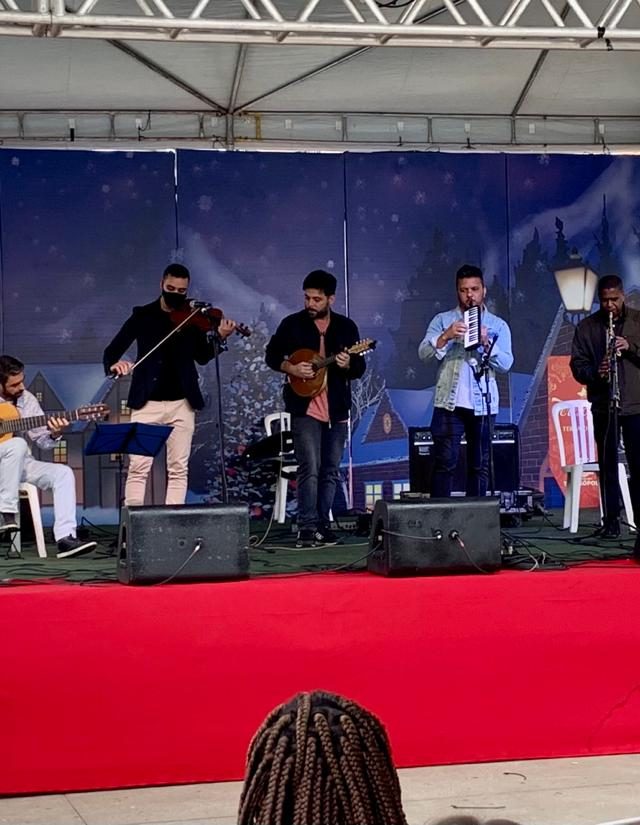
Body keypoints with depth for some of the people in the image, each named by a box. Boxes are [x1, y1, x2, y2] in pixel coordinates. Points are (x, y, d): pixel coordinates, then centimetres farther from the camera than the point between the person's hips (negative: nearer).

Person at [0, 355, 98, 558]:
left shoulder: (27, 399, 2)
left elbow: (41, 440, 6)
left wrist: (54, 434, -16)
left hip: (18, 465, 5)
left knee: (62, 473, -16)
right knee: (17, 444, -35)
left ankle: (65, 538, -23)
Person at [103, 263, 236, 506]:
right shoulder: (143, 315, 4)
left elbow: (202, 357, 3)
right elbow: (112, 351, 0)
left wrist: (219, 338, -16)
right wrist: (114, 364, -22)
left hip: (181, 403, 2)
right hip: (147, 402, -1)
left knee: (178, 469, 1)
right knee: (138, 467, -7)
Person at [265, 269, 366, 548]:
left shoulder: (346, 327, 6)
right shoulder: (292, 324, 0)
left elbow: (360, 367, 7)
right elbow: (272, 355, 7)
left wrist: (348, 365, -16)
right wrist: (291, 368, -12)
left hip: (337, 410, 3)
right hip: (304, 408, -3)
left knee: (330, 471, 8)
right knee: (309, 468, -13)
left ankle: (323, 525, 17)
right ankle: (307, 528, -12)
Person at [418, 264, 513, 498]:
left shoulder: (498, 325, 10)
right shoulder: (442, 320, 8)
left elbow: (505, 364, -1)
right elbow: (424, 353, -4)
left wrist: (486, 343, -17)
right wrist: (446, 337, -20)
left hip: (483, 405, 1)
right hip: (449, 403, -1)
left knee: (480, 466, 5)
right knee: (445, 463, -6)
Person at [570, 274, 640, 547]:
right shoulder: (586, 327, 7)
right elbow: (577, 365, 4)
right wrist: (595, 372, -15)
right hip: (603, 405, 1)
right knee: (607, 465, 6)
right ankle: (611, 520, 12)